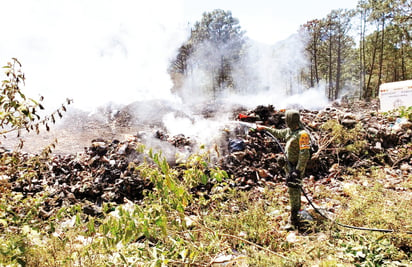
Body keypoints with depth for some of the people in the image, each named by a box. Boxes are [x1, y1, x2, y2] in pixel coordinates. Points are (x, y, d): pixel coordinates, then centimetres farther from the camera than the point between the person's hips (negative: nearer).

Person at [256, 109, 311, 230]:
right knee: (294, 189, 23)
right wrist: (264, 128, 29)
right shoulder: (290, 130, 6)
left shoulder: (302, 134, -22)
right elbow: (278, 133, 26)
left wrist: (298, 170, -26)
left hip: (296, 166, -9)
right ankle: (297, 209, 42)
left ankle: (294, 221, -7)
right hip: (290, 165, 9)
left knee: (293, 190, -10)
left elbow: (304, 154, -25)